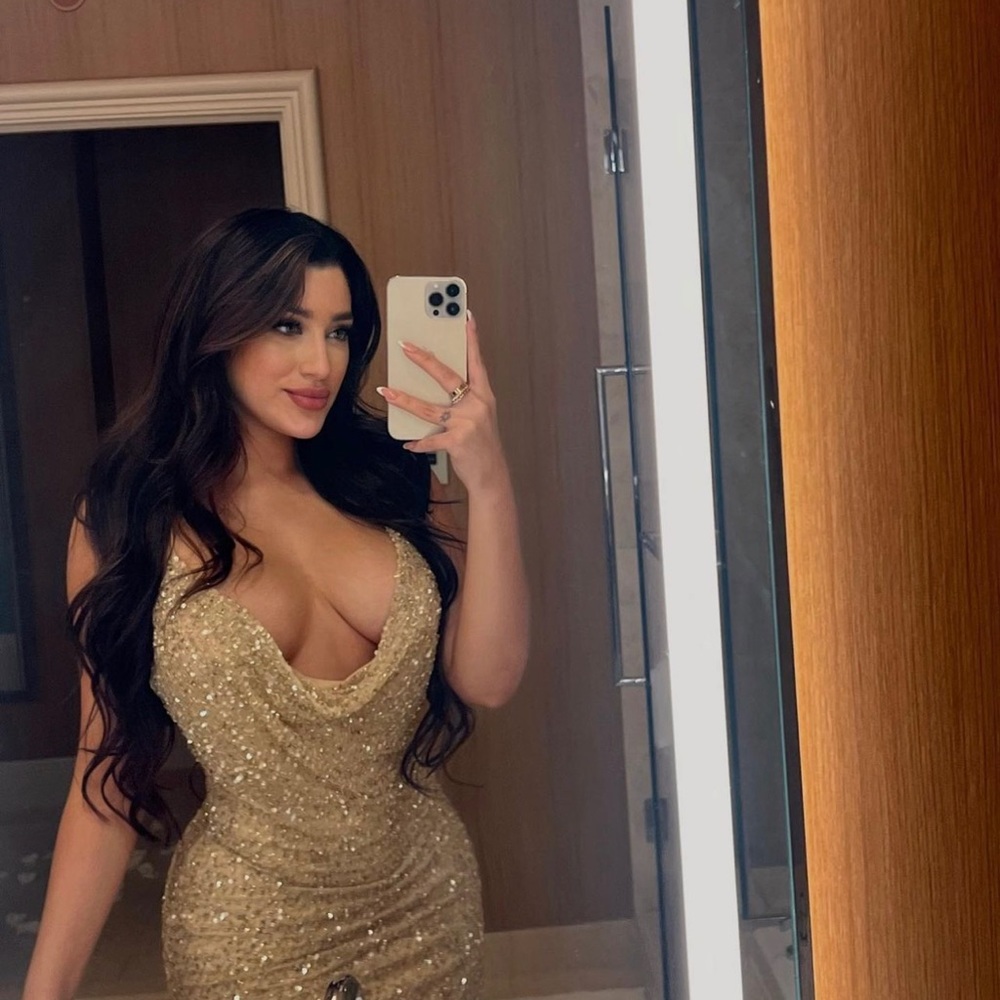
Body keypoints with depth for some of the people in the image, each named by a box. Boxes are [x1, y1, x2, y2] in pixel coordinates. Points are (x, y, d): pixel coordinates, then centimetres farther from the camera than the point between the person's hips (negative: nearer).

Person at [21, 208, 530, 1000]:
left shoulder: (386, 481, -5)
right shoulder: (128, 522, -9)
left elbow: (488, 679, -12)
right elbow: (109, 777, -7)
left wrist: (489, 485, -21)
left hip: (431, 906, 3)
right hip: (250, 935, -3)